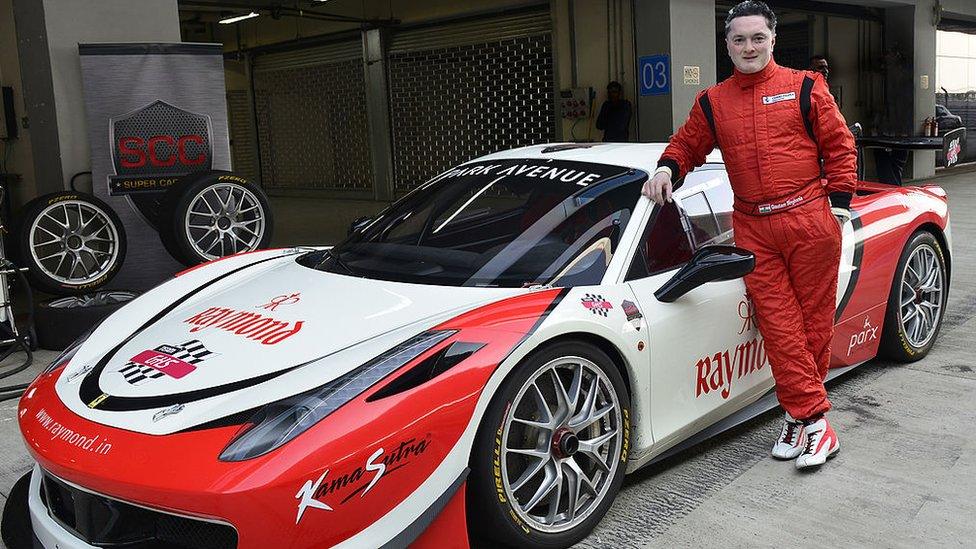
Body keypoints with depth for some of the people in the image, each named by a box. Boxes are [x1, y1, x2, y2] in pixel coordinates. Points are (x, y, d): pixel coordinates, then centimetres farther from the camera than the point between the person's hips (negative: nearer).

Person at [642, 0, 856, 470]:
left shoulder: (804, 88, 5)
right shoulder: (712, 102, 12)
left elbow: (839, 145, 6)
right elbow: (688, 144, 22)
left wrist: (839, 203, -1)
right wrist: (667, 168, 0)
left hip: (808, 221, -2)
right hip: (753, 229, 2)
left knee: (814, 320, 2)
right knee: (779, 325, -2)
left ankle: (800, 413, 14)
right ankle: (813, 419, 4)